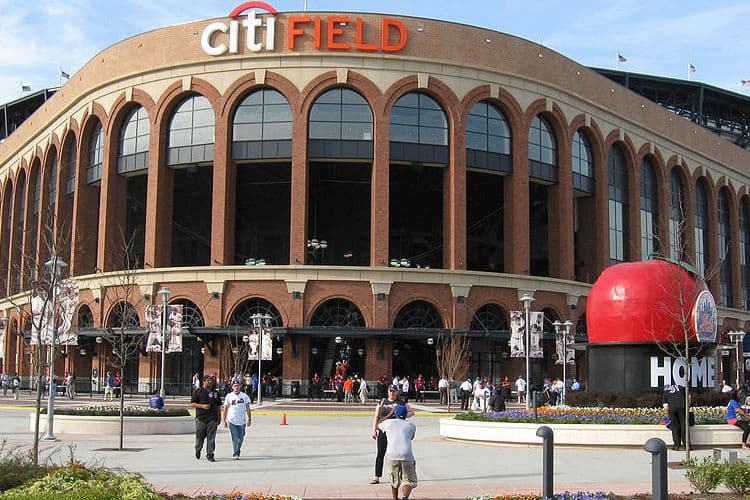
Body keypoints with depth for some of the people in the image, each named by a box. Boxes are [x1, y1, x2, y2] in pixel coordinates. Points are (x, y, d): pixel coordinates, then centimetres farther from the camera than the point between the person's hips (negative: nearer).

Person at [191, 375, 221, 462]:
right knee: (200, 436, 5)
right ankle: (198, 449, 32)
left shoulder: (215, 392, 15)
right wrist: (202, 406, -14)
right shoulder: (198, 391, 3)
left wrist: (219, 418, 14)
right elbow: (192, 403, 0)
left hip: (213, 418, 2)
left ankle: (210, 454, -2)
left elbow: (218, 406, 19)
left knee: (211, 437, -5)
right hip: (201, 418, -2)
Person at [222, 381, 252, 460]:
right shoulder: (229, 396, 1)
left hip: (242, 421, 2)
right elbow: (225, 409, 4)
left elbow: (248, 408, 8)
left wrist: (249, 419, 3)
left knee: (240, 439, 10)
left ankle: (237, 452, 27)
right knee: (235, 438, -8)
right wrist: (224, 421, 0)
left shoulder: (244, 396, 4)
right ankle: (236, 454, -3)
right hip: (232, 421, -2)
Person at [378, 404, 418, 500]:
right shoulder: (411, 425, 19)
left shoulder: (388, 422, 17)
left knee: (394, 480, 22)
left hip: (392, 454, 1)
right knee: (409, 480, 6)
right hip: (407, 455, -1)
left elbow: (378, 426, 39)